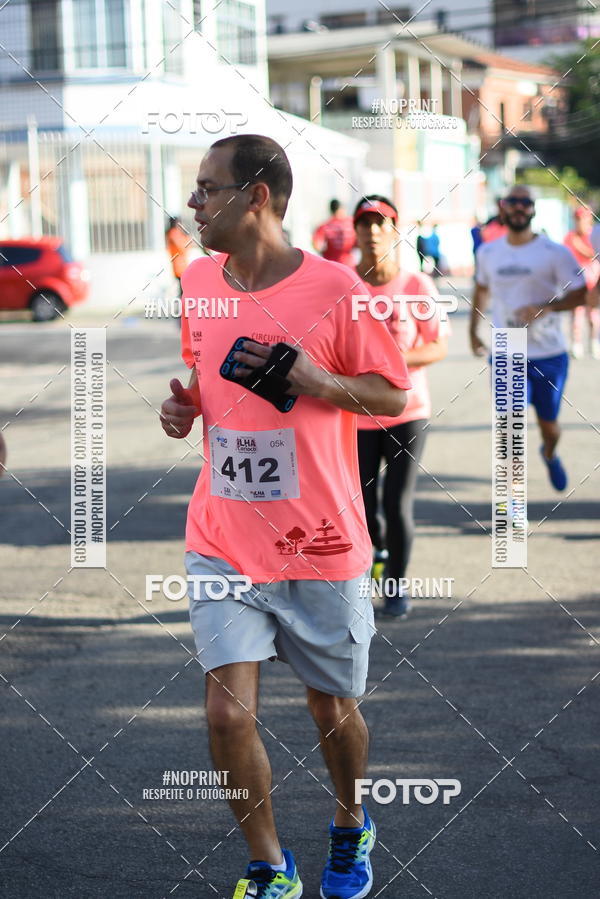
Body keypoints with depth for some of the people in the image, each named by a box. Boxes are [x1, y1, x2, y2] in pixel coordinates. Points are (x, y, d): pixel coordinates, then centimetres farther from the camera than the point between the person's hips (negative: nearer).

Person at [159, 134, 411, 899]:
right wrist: (184, 404, -2)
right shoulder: (198, 280, 2)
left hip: (320, 547, -3)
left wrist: (316, 381, -22)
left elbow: (393, 396, -5)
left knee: (333, 709, 12)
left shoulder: (333, 288, -13)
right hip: (222, 541, 3)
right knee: (227, 712, -7)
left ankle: (350, 826, 43)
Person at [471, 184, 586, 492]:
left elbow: (580, 293, -9)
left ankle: (549, 454, 49)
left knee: (548, 423, 14)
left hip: (549, 355, -1)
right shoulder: (488, 252, 5)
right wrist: (474, 331, 22)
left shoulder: (555, 253, -7)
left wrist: (545, 307, -24)